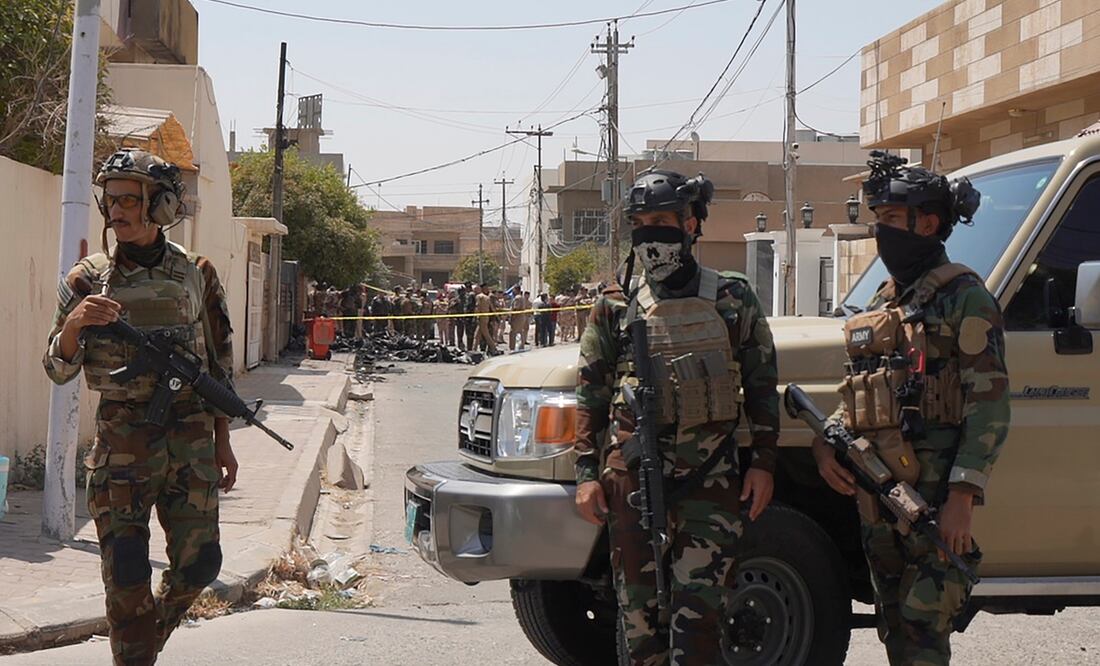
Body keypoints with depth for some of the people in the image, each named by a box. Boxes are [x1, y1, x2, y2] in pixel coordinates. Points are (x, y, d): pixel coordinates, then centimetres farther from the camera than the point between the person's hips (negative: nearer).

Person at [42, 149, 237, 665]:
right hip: (121, 444, -1)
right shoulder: (88, 279, 1)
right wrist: (74, 323, -20)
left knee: (198, 563, 4)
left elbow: (219, 364, 10)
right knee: (126, 574, 0)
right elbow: (58, 370, 1)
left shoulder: (196, 274, 4)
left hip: (191, 439, 1)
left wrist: (222, 442, 8)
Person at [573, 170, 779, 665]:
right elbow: (590, 395, 8)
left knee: (700, 604, -6)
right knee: (639, 605, 6)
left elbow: (762, 386, 10)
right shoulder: (615, 307, 8)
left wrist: (763, 462, 2)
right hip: (633, 470, 1)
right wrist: (586, 474, 1)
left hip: (710, 470, -1)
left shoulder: (732, 299, 7)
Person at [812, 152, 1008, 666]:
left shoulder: (962, 296, -5)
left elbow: (990, 405, -12)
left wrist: (963, 494, -20)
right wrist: (826, 442, 4)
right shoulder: (882, 303, 18)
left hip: (933, 487, -8)